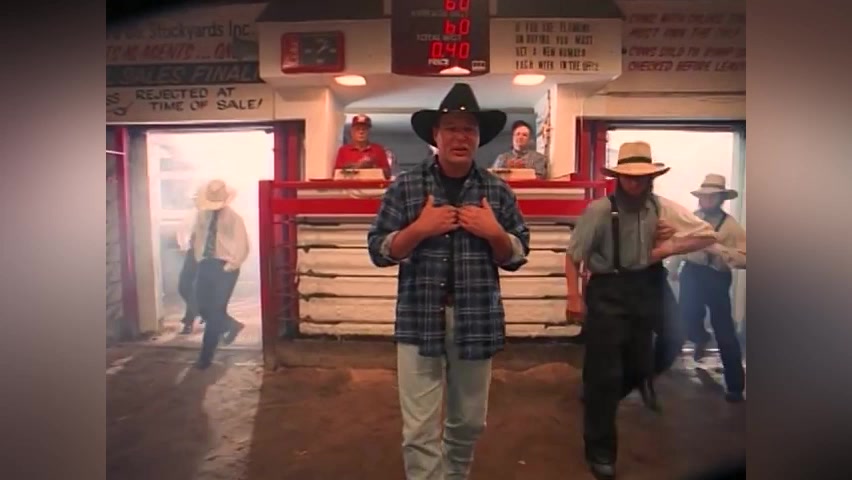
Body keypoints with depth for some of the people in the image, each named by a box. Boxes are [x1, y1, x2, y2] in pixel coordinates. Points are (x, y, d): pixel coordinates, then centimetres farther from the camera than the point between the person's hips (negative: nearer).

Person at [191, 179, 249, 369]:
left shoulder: (234, 219, -8)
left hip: (225, 267, -5)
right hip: (206, 265, 5)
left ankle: (206, 356, 6)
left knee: (215, 311, -4)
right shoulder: (203, 215, 5)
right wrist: (199, 258, 12)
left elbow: (242, 248, -11)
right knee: (203, 307, 5)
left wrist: (229, 267, -14)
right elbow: (196, 236, 20)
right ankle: (232, 325, 34)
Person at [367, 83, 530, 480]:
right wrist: (420, 228, -17)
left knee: (469, 422, 20)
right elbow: (379, 250, -2)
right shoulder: (405, 186, -1)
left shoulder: (497, 190, 4)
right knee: (420, 431, 2)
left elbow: (517, 257, 7)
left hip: (477, 321, 3)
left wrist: (494, 232, -12)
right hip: (419, 321, -2)